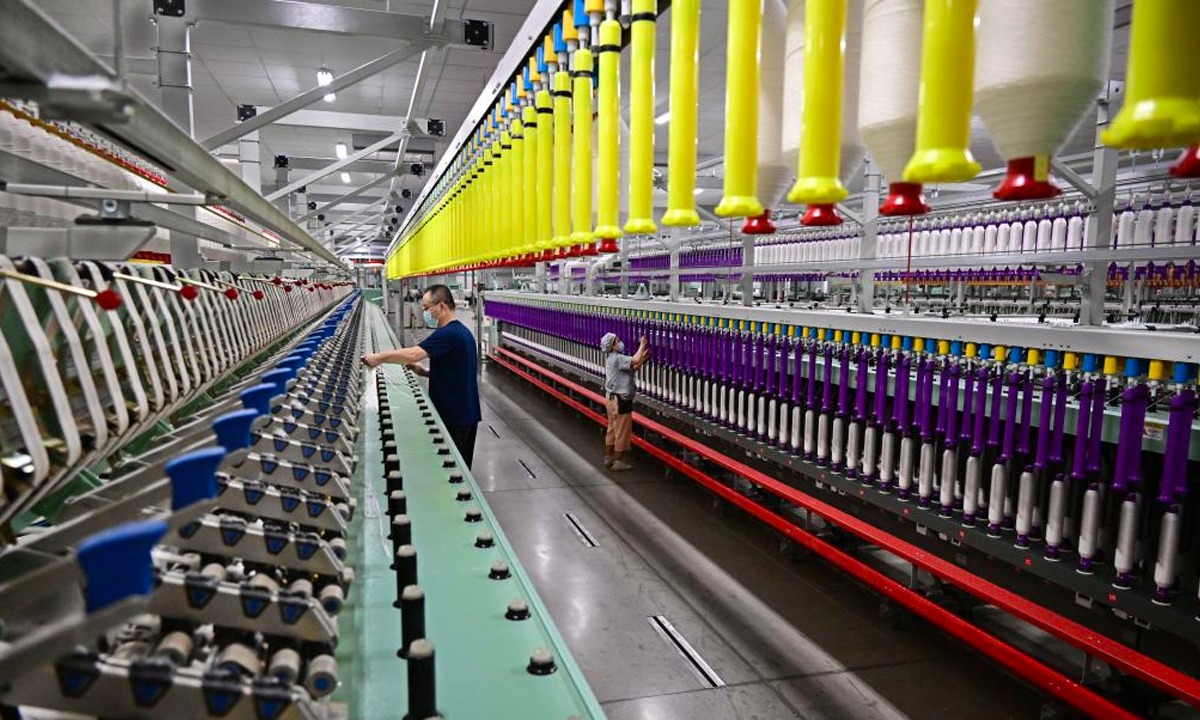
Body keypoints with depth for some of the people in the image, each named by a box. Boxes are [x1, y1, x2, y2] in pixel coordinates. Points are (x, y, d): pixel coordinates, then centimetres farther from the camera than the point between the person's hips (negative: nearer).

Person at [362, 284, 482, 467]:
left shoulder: (448, 334, -20)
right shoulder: (460, 331, 11)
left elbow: (412, 354, -28)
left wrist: (378, 357, -16)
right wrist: (425, 373, 8)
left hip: (455, 417, -9)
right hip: (463, 413, 9)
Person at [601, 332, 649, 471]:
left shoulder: (611, 358, 12)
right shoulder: (617, 358, -19)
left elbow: (633, 368, 12)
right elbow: (635, 361, -33)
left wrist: (643, 358, 2)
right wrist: (642, 345, -19)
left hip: (612, 398, 10)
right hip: (620, 401, -10)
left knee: (612, 430, 17)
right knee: (622, 432, 0)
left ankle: (608, 458, 26)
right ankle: (618, 462, 8)